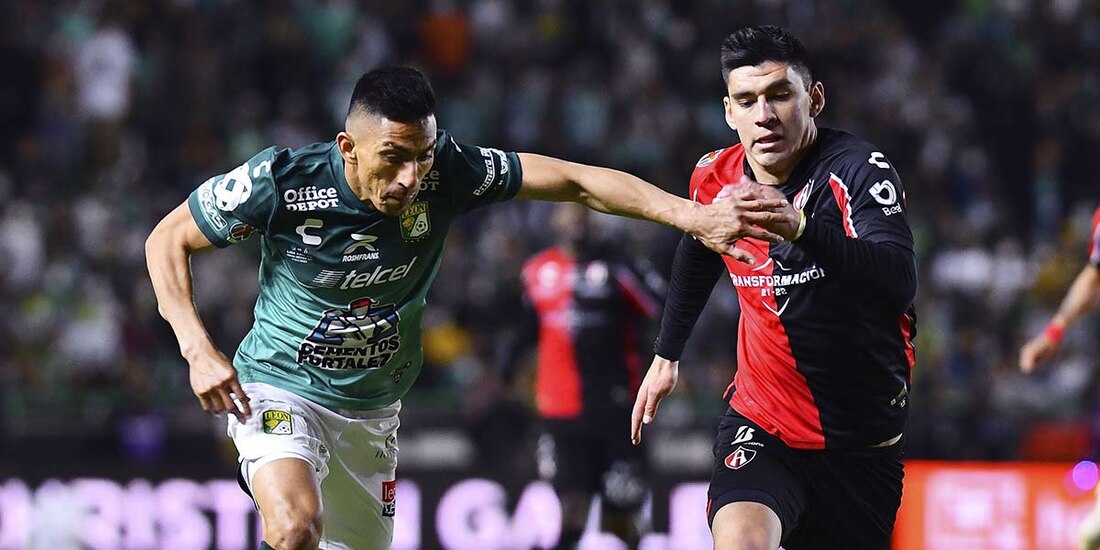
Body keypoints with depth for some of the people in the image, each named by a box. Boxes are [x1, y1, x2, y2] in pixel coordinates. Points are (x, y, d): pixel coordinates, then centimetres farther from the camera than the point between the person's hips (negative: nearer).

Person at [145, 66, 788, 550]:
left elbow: (573, 180, -16)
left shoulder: (445, 171, -17)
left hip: (372, 412, 4)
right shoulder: (281, 180, -23)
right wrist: (199, 350, -20)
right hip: (279, 391, -4)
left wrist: (694, 215, -25)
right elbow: (168, 239, -9)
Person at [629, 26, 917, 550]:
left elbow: (899, 282, -37)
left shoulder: (856, 168, -18)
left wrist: (800, 226, -51)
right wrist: (666, 354, 33)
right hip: (760, 425, 2)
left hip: (861, 444, -1)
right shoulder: (714, 178, -2)